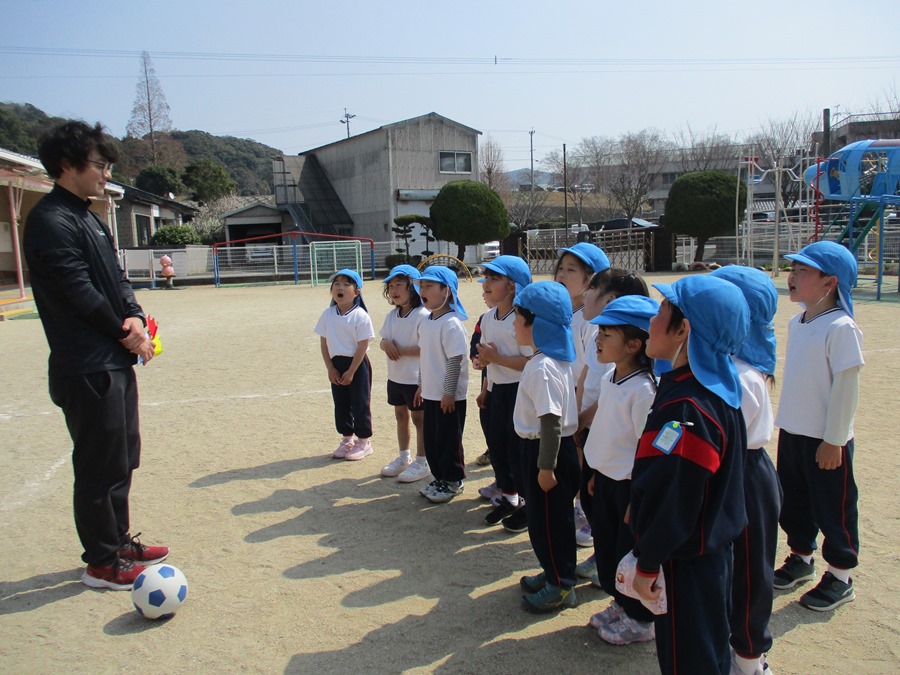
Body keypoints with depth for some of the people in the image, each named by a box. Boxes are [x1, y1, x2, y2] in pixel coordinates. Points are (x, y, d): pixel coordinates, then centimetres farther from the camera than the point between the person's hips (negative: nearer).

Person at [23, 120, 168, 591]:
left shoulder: (89, 219, 16)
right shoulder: (49, 221, -13)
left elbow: (116, 279, 14)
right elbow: (81, 293, -18)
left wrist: (135, 317, -5)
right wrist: (128, 336, -7)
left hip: (116, 362, 9)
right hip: (88, 370, -9)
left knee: (123, 459, 17)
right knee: (101, 467, 1)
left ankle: (119, 542, 32)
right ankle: (101, 563, 17)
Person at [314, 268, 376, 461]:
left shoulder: (360, 316, -14)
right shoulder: (327, 314, 0)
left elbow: (362, 346, -14)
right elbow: (324, 343, 4)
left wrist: (351, 372, -14)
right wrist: (330, 369, -2)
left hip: (357, 364, -5)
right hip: (336, 364, 5)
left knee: (360, 403, 4)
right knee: (341, 403, 13)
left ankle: (364, 441, 18)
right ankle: (347, 439, 28)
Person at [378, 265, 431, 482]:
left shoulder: (422, 315, -19)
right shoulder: (391, 316, 6)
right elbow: (383, 339, 13)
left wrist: (402, 350, -23)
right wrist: (385, 344, -10)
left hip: (416, 378, -8)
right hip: (395, 376, 8)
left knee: (419, 417, 5)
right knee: (401, 415, 18)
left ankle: (422, 462, 17)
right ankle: (404, 457, 34)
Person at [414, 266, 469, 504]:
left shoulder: (451, 323, -19)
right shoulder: (425, 322, 8)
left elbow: (455, 360, -20)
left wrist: (449, 393, -18)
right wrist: (422, 385, 18)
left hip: (449, 396, -8)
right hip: (431, 393, 8)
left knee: (449, 440, 5)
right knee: (431, 438, 16)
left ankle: (453, 481, 21)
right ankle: (439, 478, 31)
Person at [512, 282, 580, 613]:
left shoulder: (543, 367, -25)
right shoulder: (553, 359, 7)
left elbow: (551, 420, -25)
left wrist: (546, 466, -21)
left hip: (546, 450, -10)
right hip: (538, 447, 10)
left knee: (550, 518, 4)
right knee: (541, 517, 20)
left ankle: (562, 586, 19)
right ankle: (554, 572, 35)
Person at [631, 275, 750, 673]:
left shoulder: (686, 409, -29)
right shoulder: (715, 389, 1)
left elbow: (673, 501, -26)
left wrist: (647, 565, -14)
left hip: (686, 561, -9)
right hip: (711, 549, 9)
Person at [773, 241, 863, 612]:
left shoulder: (841, 327, -19)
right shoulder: (797, 323, 5)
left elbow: (846, 386, -18)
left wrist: (833, 440, -17)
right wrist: (787, 423, 14)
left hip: (826, 440, -8)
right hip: (792, 432, 8)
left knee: (834, 507, 8)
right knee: (794, 501, 20)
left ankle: (840, 577, 25)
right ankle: (801, 558, 39)